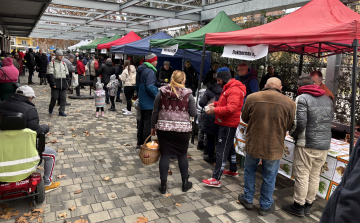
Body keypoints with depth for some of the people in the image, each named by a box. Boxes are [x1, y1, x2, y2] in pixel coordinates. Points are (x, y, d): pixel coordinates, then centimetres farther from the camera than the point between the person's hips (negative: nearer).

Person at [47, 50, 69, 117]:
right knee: (54, 97, 0)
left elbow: (67, 74, 21)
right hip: (56, 84, -5)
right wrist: (53, 83, -15)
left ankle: (61, 111, 9)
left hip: (63, 84, 5)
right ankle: (51, 108, 26)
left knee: (63, 98, 3)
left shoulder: (64, 63, 16)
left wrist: (67, 82, 11)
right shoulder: (52, 63, -2)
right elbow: (50, 75, -9)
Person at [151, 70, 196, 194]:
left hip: (164, 129, 1)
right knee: (182, 155, 14)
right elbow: (193, 113, -3)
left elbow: (155, 112, 4)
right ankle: (185, 183, 27)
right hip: (183, 129, -1)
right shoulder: (188, 94, -5)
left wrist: (153, 126, 14)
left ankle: (163, 185, 15)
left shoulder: (162, 93, 0)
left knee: (165, 155, 7)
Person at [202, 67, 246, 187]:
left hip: (228, 125, -11)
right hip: (226, 123, 11)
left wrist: (215, 110, -23)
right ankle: (233, 171, 40)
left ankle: (216, 179, -5)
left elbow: (231, 108, -29)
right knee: (229, 147, 23)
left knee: (221, 150, -9)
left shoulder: (234, 90, -20)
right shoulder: (228, 88, 15)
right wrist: (215, 103, 8)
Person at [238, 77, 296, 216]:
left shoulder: (252, 98, -9)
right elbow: (289, 126, 2)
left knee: (249, 171, 22)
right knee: (269, 177, 15)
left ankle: (248, 199, 35)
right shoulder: (289, 103, -8)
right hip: (274, 147, 0)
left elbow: (244, 118, 4)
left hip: (253, 144, 0)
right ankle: (266, 206, 31)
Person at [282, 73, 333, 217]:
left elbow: (300, 123, -18)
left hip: (306, 144, -7)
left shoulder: (302, 98, -10)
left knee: (302, 176, 3)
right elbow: (330, 120, 16)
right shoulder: (327, 99, 13)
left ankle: (298, 206, 14)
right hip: (324, 145, 7)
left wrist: (293, 134, -1)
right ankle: (308, 205, 26)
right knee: (314, 176, 14)